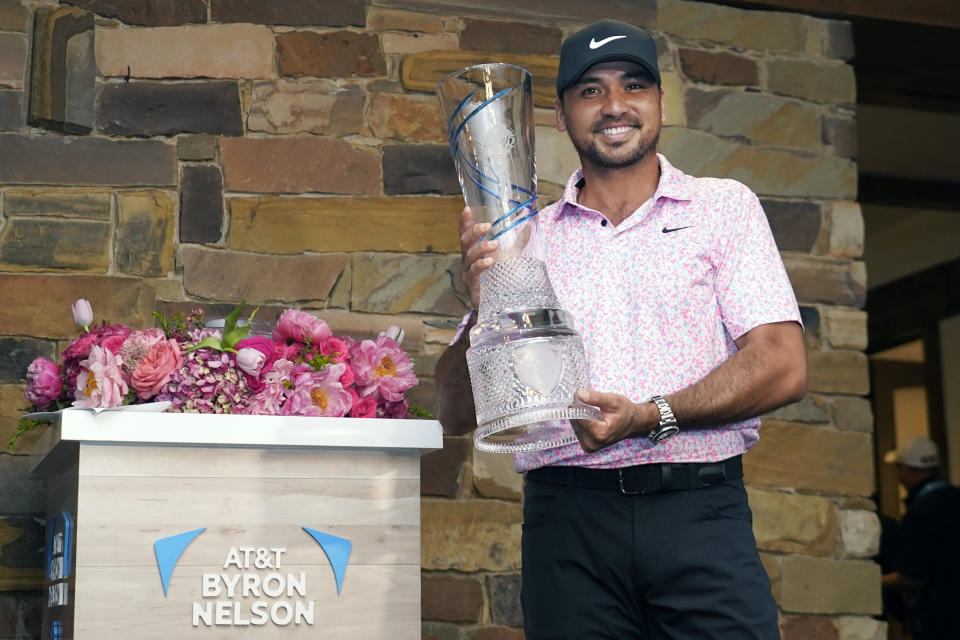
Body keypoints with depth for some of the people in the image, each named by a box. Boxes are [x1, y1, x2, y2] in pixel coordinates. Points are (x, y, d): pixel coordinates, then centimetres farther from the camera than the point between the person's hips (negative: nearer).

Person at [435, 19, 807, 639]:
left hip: (699, 515, -1)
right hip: (567, 515, 1)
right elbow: (457, 413, 9)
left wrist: (653, 416, -15)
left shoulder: (724, 207, 8)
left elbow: (782, 367, -3)